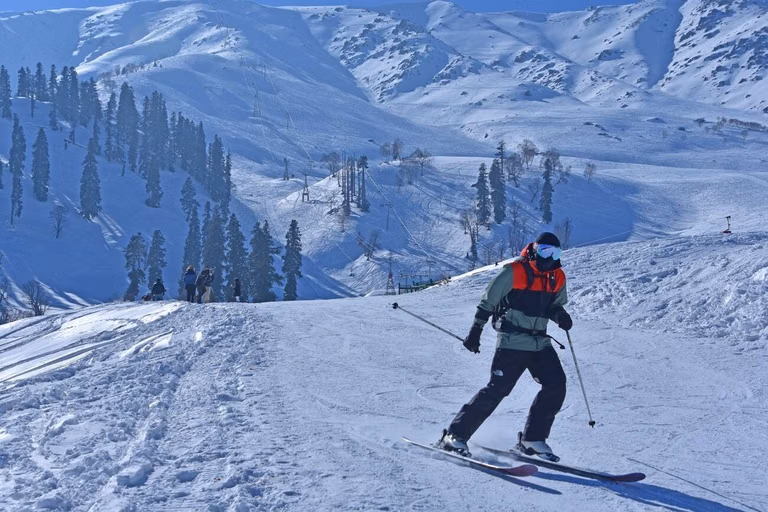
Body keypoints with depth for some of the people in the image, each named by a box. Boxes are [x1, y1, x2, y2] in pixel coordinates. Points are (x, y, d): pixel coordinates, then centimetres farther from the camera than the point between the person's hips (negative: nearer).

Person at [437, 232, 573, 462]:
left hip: (540, 343, 6)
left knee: (556, 385, -7)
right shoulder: (514, 271, -9)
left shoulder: (557, 277, 8)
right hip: (512, 342, -6)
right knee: (498, 389, -13)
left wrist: (560, 316, -2)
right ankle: (455, 435, -7)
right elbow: (488, 301, -5)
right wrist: (475, 331, -6)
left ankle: (532, 438, 4)